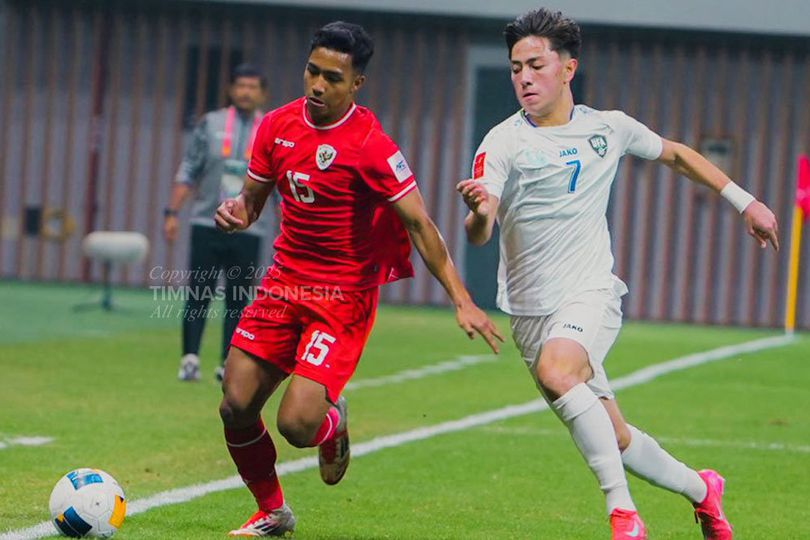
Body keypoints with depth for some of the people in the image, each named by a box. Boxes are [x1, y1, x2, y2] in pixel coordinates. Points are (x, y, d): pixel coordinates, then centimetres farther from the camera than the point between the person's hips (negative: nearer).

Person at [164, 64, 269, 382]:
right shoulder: (211, 124, 6)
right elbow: (187, 172, 8)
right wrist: (173, 213, 0)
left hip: (248, 232, 0)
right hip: (206, 224, 0)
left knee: (237, 300, 1)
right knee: (198, 294, -5)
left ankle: (228, 365, 7)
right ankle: (190, 359, -6)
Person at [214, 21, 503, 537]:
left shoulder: (370, 146, -17)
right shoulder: (278, 126, 1)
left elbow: (419, 225, -15)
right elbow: (254, 198, 15)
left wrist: (462, 301, -20)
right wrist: (236, 212, -10)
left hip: (343, 296, -5)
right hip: (284, 280, 5)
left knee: (297, 424, -17)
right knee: (236, 408, -2)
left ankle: (333, 423, 23)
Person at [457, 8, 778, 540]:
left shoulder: (608, 128, 1)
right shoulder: (504, 143, -8)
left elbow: (675, 153, 22)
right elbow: (478, 235, -21)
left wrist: (744, 200, 21)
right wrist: (479, 212, -44)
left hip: (592, 294, -1)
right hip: (531, 310, 1)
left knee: (555, 371, -34)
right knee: (616, 440, 8)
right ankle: (701, 489, 34)